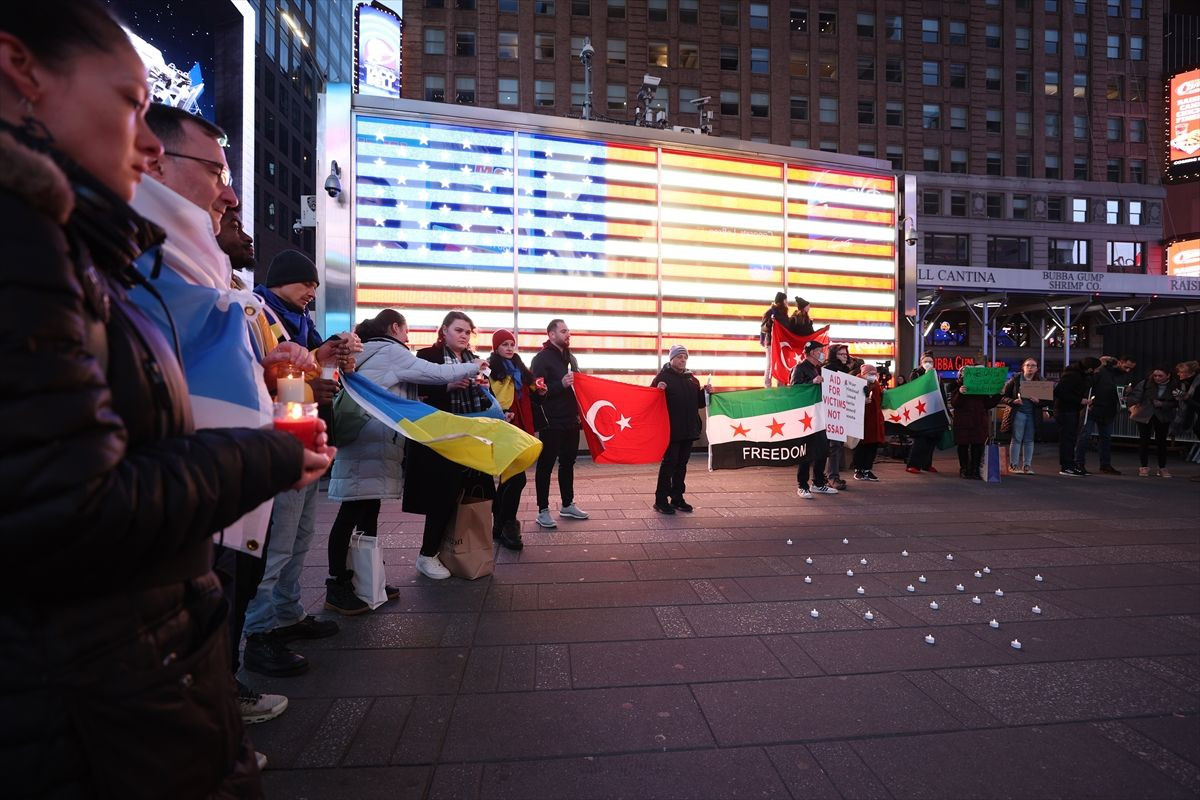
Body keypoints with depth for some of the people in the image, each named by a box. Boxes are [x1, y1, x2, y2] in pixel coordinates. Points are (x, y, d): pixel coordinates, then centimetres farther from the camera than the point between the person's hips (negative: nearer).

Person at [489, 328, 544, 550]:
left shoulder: (519, 368, 18)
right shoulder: (490, 368, -6)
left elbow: (527, 393, 27)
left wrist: (538, 390, 8)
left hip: (519, 427, 8)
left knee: (509, 478, 14)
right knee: (517, 477, -13)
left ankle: (498, 525, 28)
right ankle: (507, 527, -2)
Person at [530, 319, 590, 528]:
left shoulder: (570, 357, 15)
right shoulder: (542, 358, -10)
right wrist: (561, 384, -28)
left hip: (571, 420, 8)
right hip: (551, 422, -8)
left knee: (568, 463, 16)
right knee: (546, 465, 0)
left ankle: (567, 505, 28)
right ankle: (543, 511, 8)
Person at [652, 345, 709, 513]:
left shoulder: (691, 378, 14)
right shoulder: (663, 376, -5)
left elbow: (699, 403, 19)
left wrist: (706, 392, 2)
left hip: (689, 430, 6)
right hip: (671, 430, -6)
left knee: (681, 465, 12)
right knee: (669, 464, -3)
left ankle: (677, 498, 21)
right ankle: (661, 500, 5)